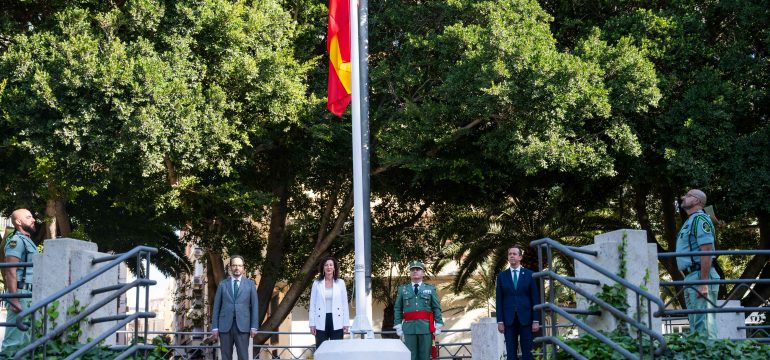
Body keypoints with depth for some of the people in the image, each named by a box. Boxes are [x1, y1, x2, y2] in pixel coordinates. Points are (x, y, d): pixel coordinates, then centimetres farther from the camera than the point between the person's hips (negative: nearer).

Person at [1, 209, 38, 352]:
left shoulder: (27, 241, 20)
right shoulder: (16, 240, -9)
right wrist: (14, 300, -22)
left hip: (29, 296, 10)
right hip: (20, 295, -10)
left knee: (25, 340, 12)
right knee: (14, 340, -9)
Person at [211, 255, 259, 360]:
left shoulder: (250, 284, 6)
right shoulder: (223, 284, 9)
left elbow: (254, 306, 4)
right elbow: (216, 307, 8)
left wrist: (254, 327, -3)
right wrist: (215, 327, 1)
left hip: (242, 326, -1)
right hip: (225, 326, 1)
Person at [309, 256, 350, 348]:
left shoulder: (340, 283, 6)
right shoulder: (317, 284, 5)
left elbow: (345, 304, 6)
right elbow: (312, 305, 6)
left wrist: (346, 324, 1)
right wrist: (312, 324, 0)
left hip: (336, 323, 0)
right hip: (321, 323, 0)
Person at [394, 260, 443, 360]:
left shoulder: (431, 289, 9)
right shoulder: (402, 289, 11)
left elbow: (437, 309, 5)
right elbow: (397, 309, 10)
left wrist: (438, 326, -2)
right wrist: (398, 326, 2)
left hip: (426, 327, -1)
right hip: (409, 327, 1)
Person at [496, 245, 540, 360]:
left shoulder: (529, 274, 5)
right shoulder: (501, 276, 7)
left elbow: (535, 298, 2)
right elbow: (499, 300, 5)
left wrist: (536, 320, -4)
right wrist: (500, 321, -2)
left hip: (525, 318, -1)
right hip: (509, 319, 1)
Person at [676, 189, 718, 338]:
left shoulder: (700, 219, -8)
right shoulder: (690, 221, 22)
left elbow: (707, 252, -18)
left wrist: (703, 283, -24)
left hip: (700, 275, -10)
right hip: (691, 277, 10)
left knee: (704, 323, -12)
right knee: (695, 325, 13)